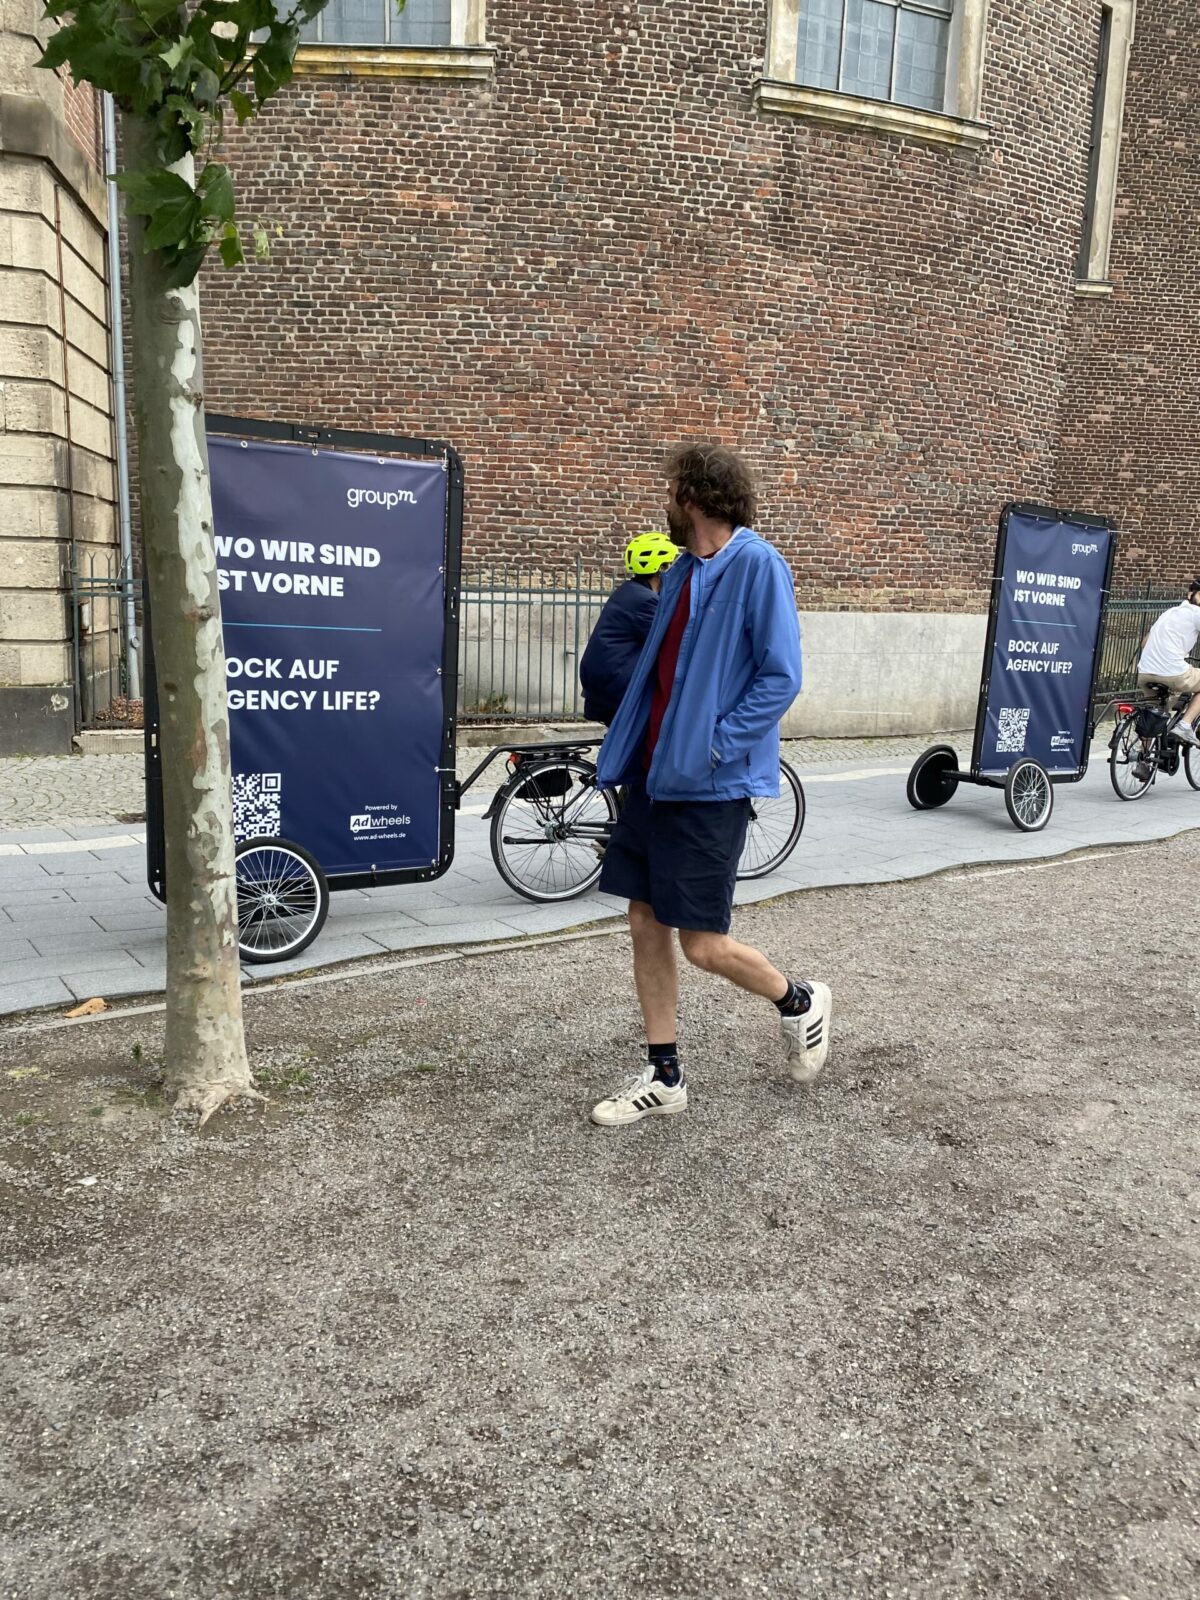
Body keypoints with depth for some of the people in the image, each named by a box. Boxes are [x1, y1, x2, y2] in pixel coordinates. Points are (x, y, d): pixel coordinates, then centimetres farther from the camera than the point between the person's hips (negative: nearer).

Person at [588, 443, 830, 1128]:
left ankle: (801, 1001, 27)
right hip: (654, 776, 8)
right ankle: (664, 1078, 22)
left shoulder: (757, 566, -11)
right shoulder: (683, 572, 13)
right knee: (647, 925, 9)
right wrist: (630, 749, 10)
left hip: (709, 788, -8)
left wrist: (714, 746, -18)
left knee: (702, 944, -3)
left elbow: (781, 676, -16)